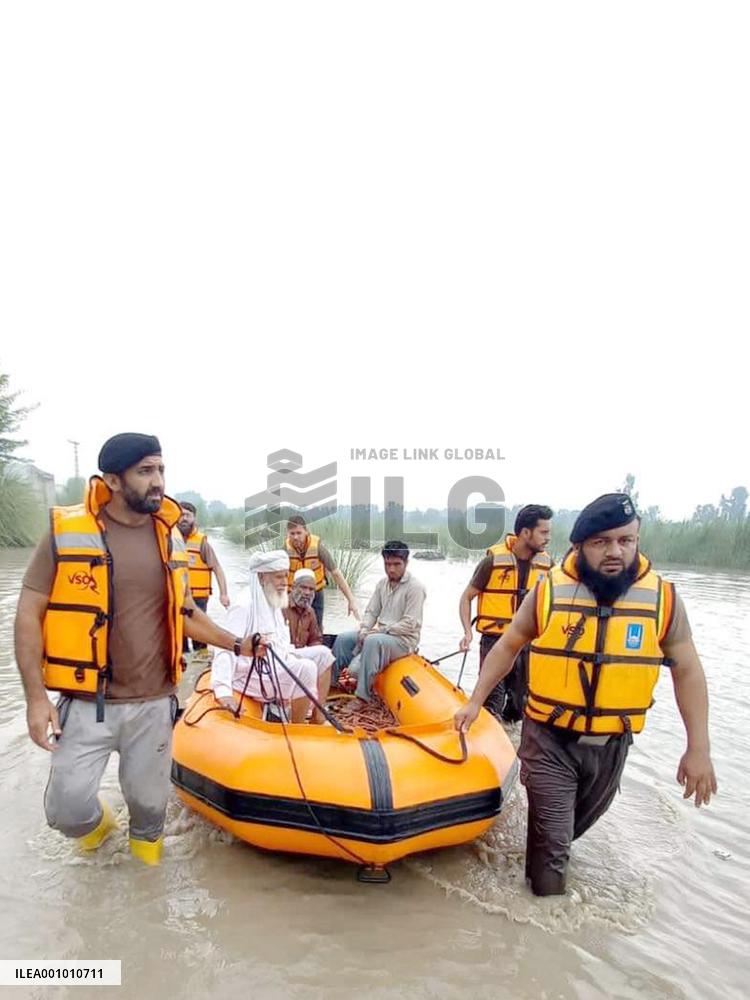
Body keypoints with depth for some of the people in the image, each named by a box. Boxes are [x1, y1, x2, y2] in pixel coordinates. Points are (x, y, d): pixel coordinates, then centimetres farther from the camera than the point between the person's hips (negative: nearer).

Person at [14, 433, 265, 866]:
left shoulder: (171, 537, 2)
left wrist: (236, 644, 10)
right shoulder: (67, 531, -10)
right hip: (86, 704, -2)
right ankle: (97, 822, 37)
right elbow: (29, 615, -5)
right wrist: (36, 697, -10)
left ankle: (146, 839, 48)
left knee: (150, 801, 12)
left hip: (153, 704, 3)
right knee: (67, 810, -1)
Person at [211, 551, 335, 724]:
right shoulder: (243, 608, -15)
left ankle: (318, 720, 4)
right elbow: (226, 649, -26)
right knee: (306, 668, -27)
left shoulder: (273, 606, 13)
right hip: (252, 675, -9)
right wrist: (223, 691, -38)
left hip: (275, 667, 9)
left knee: (322, 654, 2)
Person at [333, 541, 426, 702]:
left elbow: (409, 624, -19)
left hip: (404, 639, -8)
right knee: (343, 638, -3)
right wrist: (364, 630, -8)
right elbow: (371, 612, 12)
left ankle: (362, 696, -31)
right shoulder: (382, 584, 10)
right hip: (380, 634, 8)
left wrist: (381, 630, -18)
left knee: (373, 641, -35)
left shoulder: (415, 587, -14)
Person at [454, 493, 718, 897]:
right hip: (549, 740, -2)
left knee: (582, 821, 26)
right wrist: (475, 701, -1)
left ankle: (551, 852, 55)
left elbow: (687, 671, -1)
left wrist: (698, 749, -3)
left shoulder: (662, 598, -9)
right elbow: (507, 646, 0)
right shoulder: (549, 591, -12)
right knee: (551, 837, 6)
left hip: (610, 745, 3)